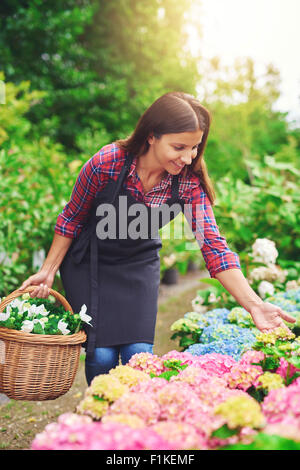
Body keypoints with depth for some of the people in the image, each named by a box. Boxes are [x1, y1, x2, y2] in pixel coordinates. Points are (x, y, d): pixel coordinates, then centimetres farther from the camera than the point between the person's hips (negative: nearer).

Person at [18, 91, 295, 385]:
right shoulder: (106, 163, -27)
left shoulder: (190, 181, -20)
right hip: (88, 262, -2)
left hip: (139, 264, 2)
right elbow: (72, 218, -10)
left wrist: (254, 304, -34)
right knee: (102, 355, -7)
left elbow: (213, 245, -24)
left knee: (139, 354, -5)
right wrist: (48, 271, -6)